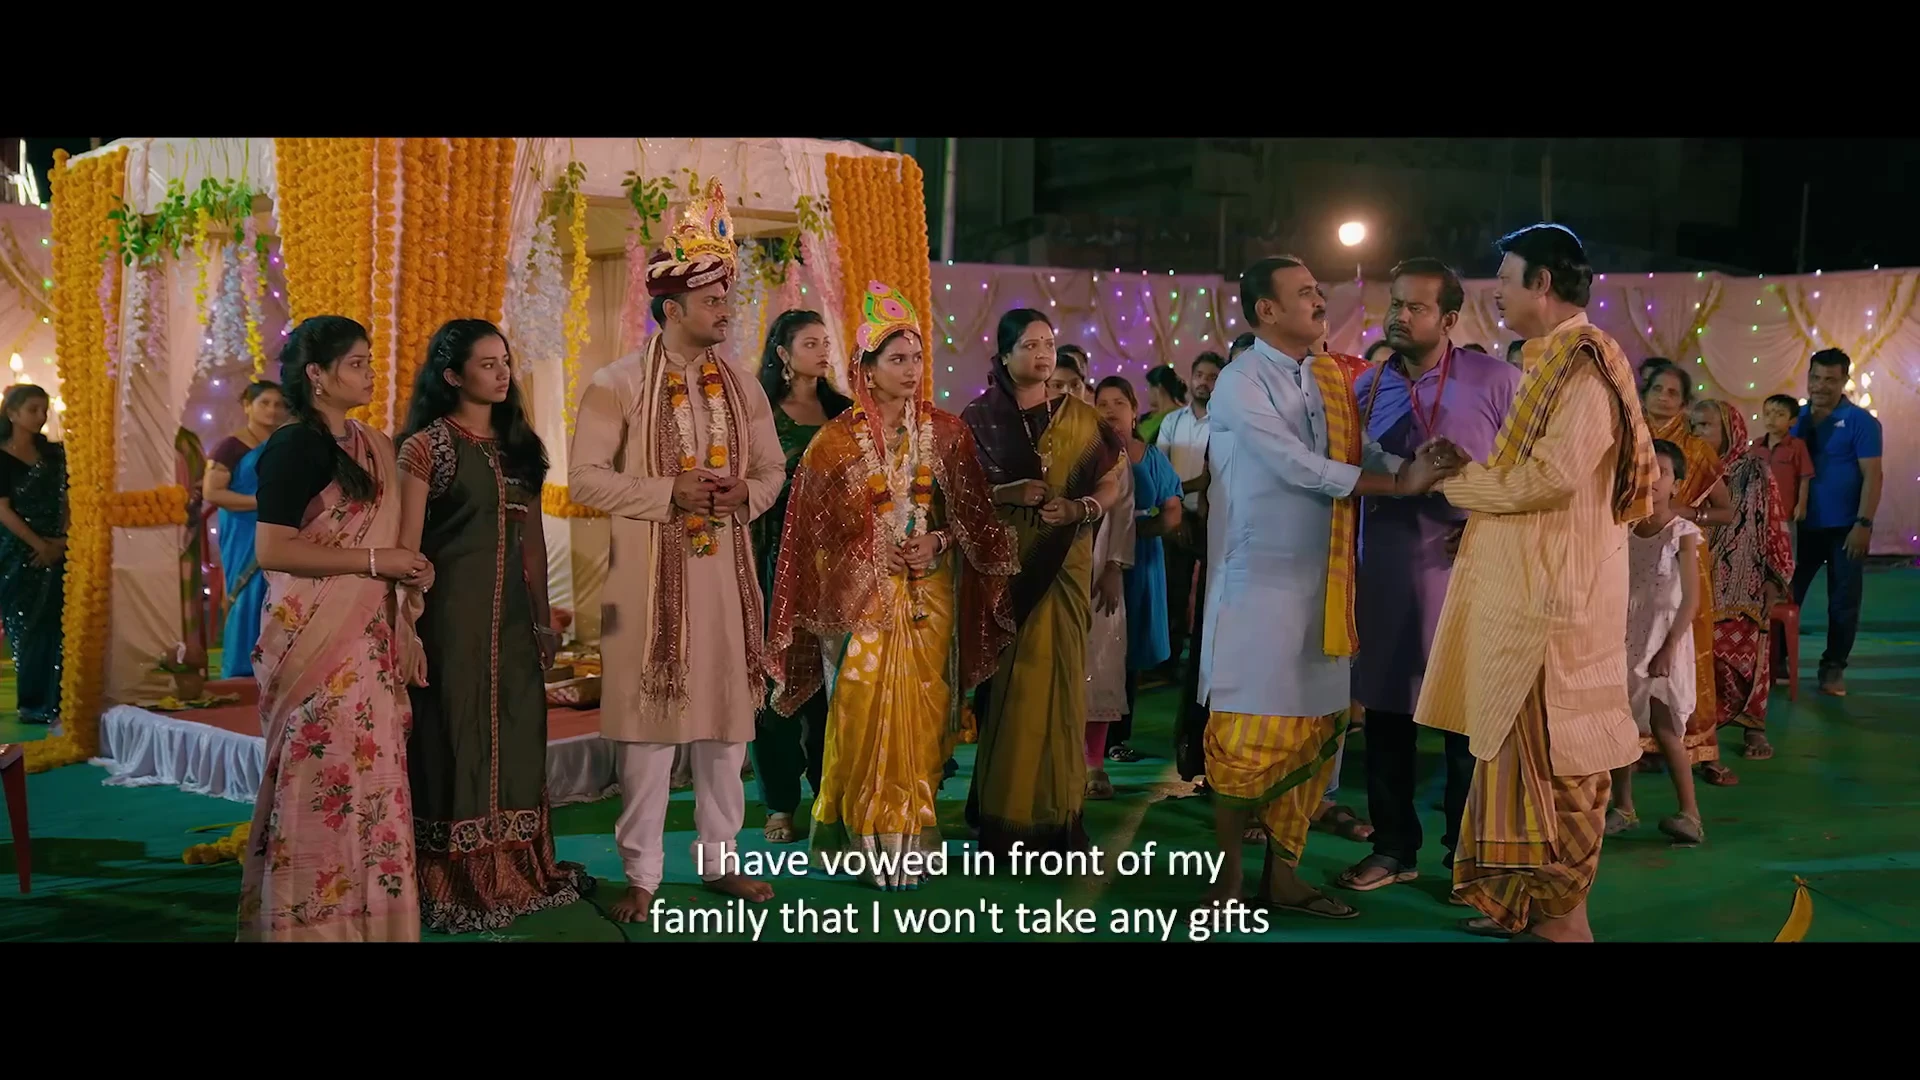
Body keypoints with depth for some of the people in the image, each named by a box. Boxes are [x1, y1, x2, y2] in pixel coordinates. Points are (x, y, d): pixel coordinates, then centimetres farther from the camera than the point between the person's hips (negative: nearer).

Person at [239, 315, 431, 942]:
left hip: (371, 640, 7)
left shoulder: (371, 446, 14)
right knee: (328, 782, -3)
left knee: (368, 781, 9)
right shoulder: (295, 446, -10)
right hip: (319, 639, -7)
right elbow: (272, 549, -17)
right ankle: (318, 919, 7)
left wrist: (407, 631, 9)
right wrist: (373, 560, -17)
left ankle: (366, 913, 17)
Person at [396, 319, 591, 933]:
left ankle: (517, 871, 22)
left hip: (513, 613, 6)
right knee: (455, 737, 1)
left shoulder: (518, 444, 12)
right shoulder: (428, 445, -6)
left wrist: (543, 618, 13)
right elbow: (407, 547, -9)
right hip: (451, 610, -6)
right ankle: (455, 885, 11)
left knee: (515, 737, 10)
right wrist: (407, 632, -15)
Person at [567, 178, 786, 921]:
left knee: (728, 720, 10)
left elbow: (774, 470, 15)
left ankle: (718, 859, 23)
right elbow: (585, 478, -9)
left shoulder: (743, 388, 8)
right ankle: (642, 872, 11)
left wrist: (745, 494, -7)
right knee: (649, 722, 0)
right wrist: (669, 492, -17)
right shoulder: (617, 384, -7)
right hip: (650, 574, -5)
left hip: (727, 572, 5)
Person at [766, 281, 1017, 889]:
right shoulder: (836, 441, -3)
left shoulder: (947, 434, 3)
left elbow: (974, 517, 8)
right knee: (865, 717, -6)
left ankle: (910, 838, 11)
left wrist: (940, 543, -10)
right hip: (861, 599, -2)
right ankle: (868, 838, 6)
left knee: (919, 716, 1)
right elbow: (816, 532, 1)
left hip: (929, 598, 2)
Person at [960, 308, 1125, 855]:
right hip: (1002, 563, -2)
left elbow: (1112, 485, 7)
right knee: (1007, 684, -4)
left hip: (1064, 563, 2)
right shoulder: (980, 417, 4)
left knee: (1059, 680, 0)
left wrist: (1081, 507, -12)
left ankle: (1057, 814, 8)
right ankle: (1003, 816, 4)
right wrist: (1011, 493, -16)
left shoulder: (1079, 417, 9)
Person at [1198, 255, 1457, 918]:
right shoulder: (1241, 382, -9)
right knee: (1251, 733, -4)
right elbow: (1296, 465, -17)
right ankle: (1228, 878, 9)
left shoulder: (1333, 379, 12)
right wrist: (1396, 484, -18)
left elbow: (1367, 451, 2)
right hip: (1261, 580, -7)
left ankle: (1282, 875, 19)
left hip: (1323, 580, 7)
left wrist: (1431, 475, -16)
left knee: (1315, 729, 9)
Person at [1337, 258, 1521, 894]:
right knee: (1386, 710, 10)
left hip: (1464, 569, -4)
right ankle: (1394, 847, 22)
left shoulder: (1496, 381, -4)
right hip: (1383, 572, 4)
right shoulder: (1367, 387, 8)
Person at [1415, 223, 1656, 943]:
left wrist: (1455, 480, -10)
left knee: (1548, 751, -4)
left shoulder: (1584, 360, -13)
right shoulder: (1551, 362, 16)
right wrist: (1472, 483, 9)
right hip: (1523, 586, 9)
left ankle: (1564, 917, 4)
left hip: (1551, 590, -9)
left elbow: (1555, 475, -21)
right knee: (1522, 748, 12)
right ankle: (1531, 903, 19)